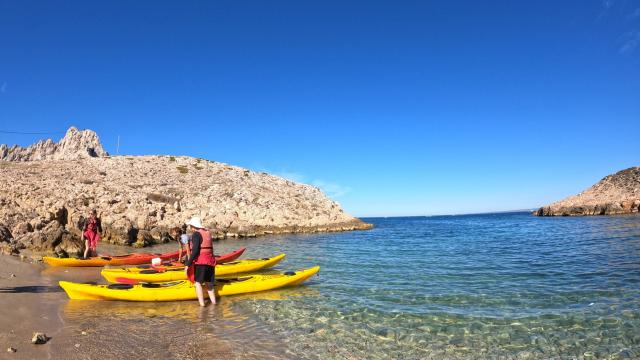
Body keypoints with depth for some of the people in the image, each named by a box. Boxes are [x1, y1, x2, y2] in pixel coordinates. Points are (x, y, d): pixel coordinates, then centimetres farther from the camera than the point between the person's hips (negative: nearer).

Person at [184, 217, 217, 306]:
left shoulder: (196, 234, -8)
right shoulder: (208, 233, 16)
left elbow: (195, 251, -17)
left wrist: (188, 264, -15)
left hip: (200, 262, -7)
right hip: (210, 261, 8)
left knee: (198, 282, 0)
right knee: (208, 284, 16)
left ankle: (202, 304, -4)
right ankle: (214, 302, 16)